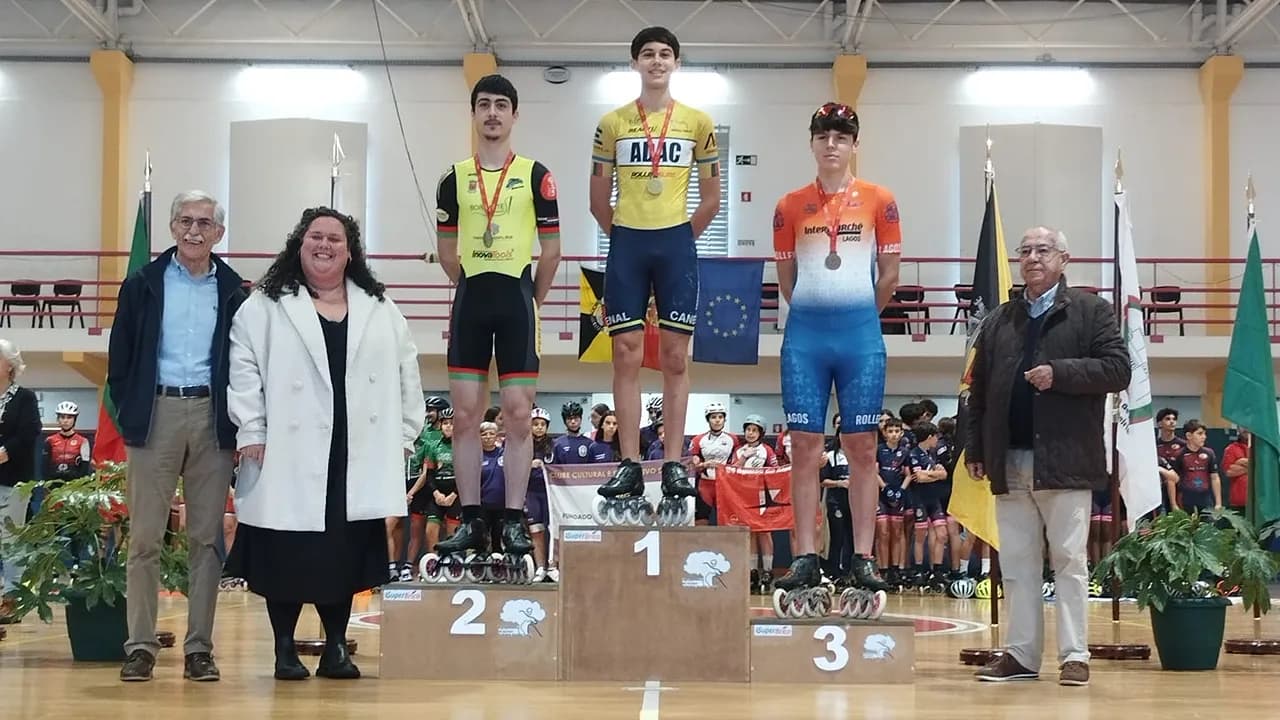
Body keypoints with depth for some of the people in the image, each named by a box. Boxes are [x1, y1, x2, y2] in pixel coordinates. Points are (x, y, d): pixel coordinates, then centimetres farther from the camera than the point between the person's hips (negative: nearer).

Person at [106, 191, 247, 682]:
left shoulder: (232, 291, 8)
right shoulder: (143, 284, 6)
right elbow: (119, 356, 6)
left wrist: (236, 421, -1)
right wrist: (128, 415, -1)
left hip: (212, 418, 1)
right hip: (156, 412, -1)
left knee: (207, 537, 2)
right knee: (145, 536, -1)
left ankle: (199, 648, 7)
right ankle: (140, 646, 4)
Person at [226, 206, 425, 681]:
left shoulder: (382, 311, 13)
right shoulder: (264, 308, 3)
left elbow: (406, 376, 13)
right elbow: (243, 371, -3)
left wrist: (404, 435, 7)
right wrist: (251, 433, -10)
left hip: (357, 459, 3)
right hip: (290, 458, -3)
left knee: (345, 555, 7)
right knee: (287, 557, 1)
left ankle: (336, 647, 18)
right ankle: (285, 648, 13)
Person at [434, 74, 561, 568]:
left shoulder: (535, 176, 1)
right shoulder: (455, 178, 8)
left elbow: (551, 250, 4)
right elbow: (447, 252, 15)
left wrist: (530, 300, 6)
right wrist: (476, 289, 13)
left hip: (518, 299, -2)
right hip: (470, 302, 2)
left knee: (517, 414, -2)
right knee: (465, 413, 2)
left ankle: (514, 522, 3)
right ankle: (470, 521, 8)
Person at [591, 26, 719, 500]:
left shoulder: (697, 122, 5)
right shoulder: (612, 123, 5)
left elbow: (710, 197, 9)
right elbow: (599, 197, 10)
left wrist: (681, 239, 7)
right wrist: (622, 237, 8)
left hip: (676, 244, 0)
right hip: (626, 245, 0)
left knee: (675, 358, 1)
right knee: (626, 357, 0)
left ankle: (674, 464, 5)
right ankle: (629, 464, 4)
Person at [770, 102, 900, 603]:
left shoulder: (879, 201, 3)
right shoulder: (791, 206, 6)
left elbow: (889, 275, 7)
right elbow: (786, 279, 13)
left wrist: (857, 316, 11)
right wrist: (815, 315, 11)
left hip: (860, 333, -1)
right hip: (805, 334, 1)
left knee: (861, 448, 2)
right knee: (805, 447, 1)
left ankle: (863, 559, 5)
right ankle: (805, 557, 4)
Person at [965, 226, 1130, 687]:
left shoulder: (1091, 312, 3)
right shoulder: (998, 322, 15)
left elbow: (1117, 370, -7)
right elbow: (979, 392, 15)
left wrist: (1060, 373, -16)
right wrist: (975, 450, 10)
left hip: (1064, 462, -4)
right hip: (1010, 466, 4)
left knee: (1069, 561, 0)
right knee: (1017, 564, 8)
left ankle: (1074, 655, 4)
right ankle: (1021, 654, 13)